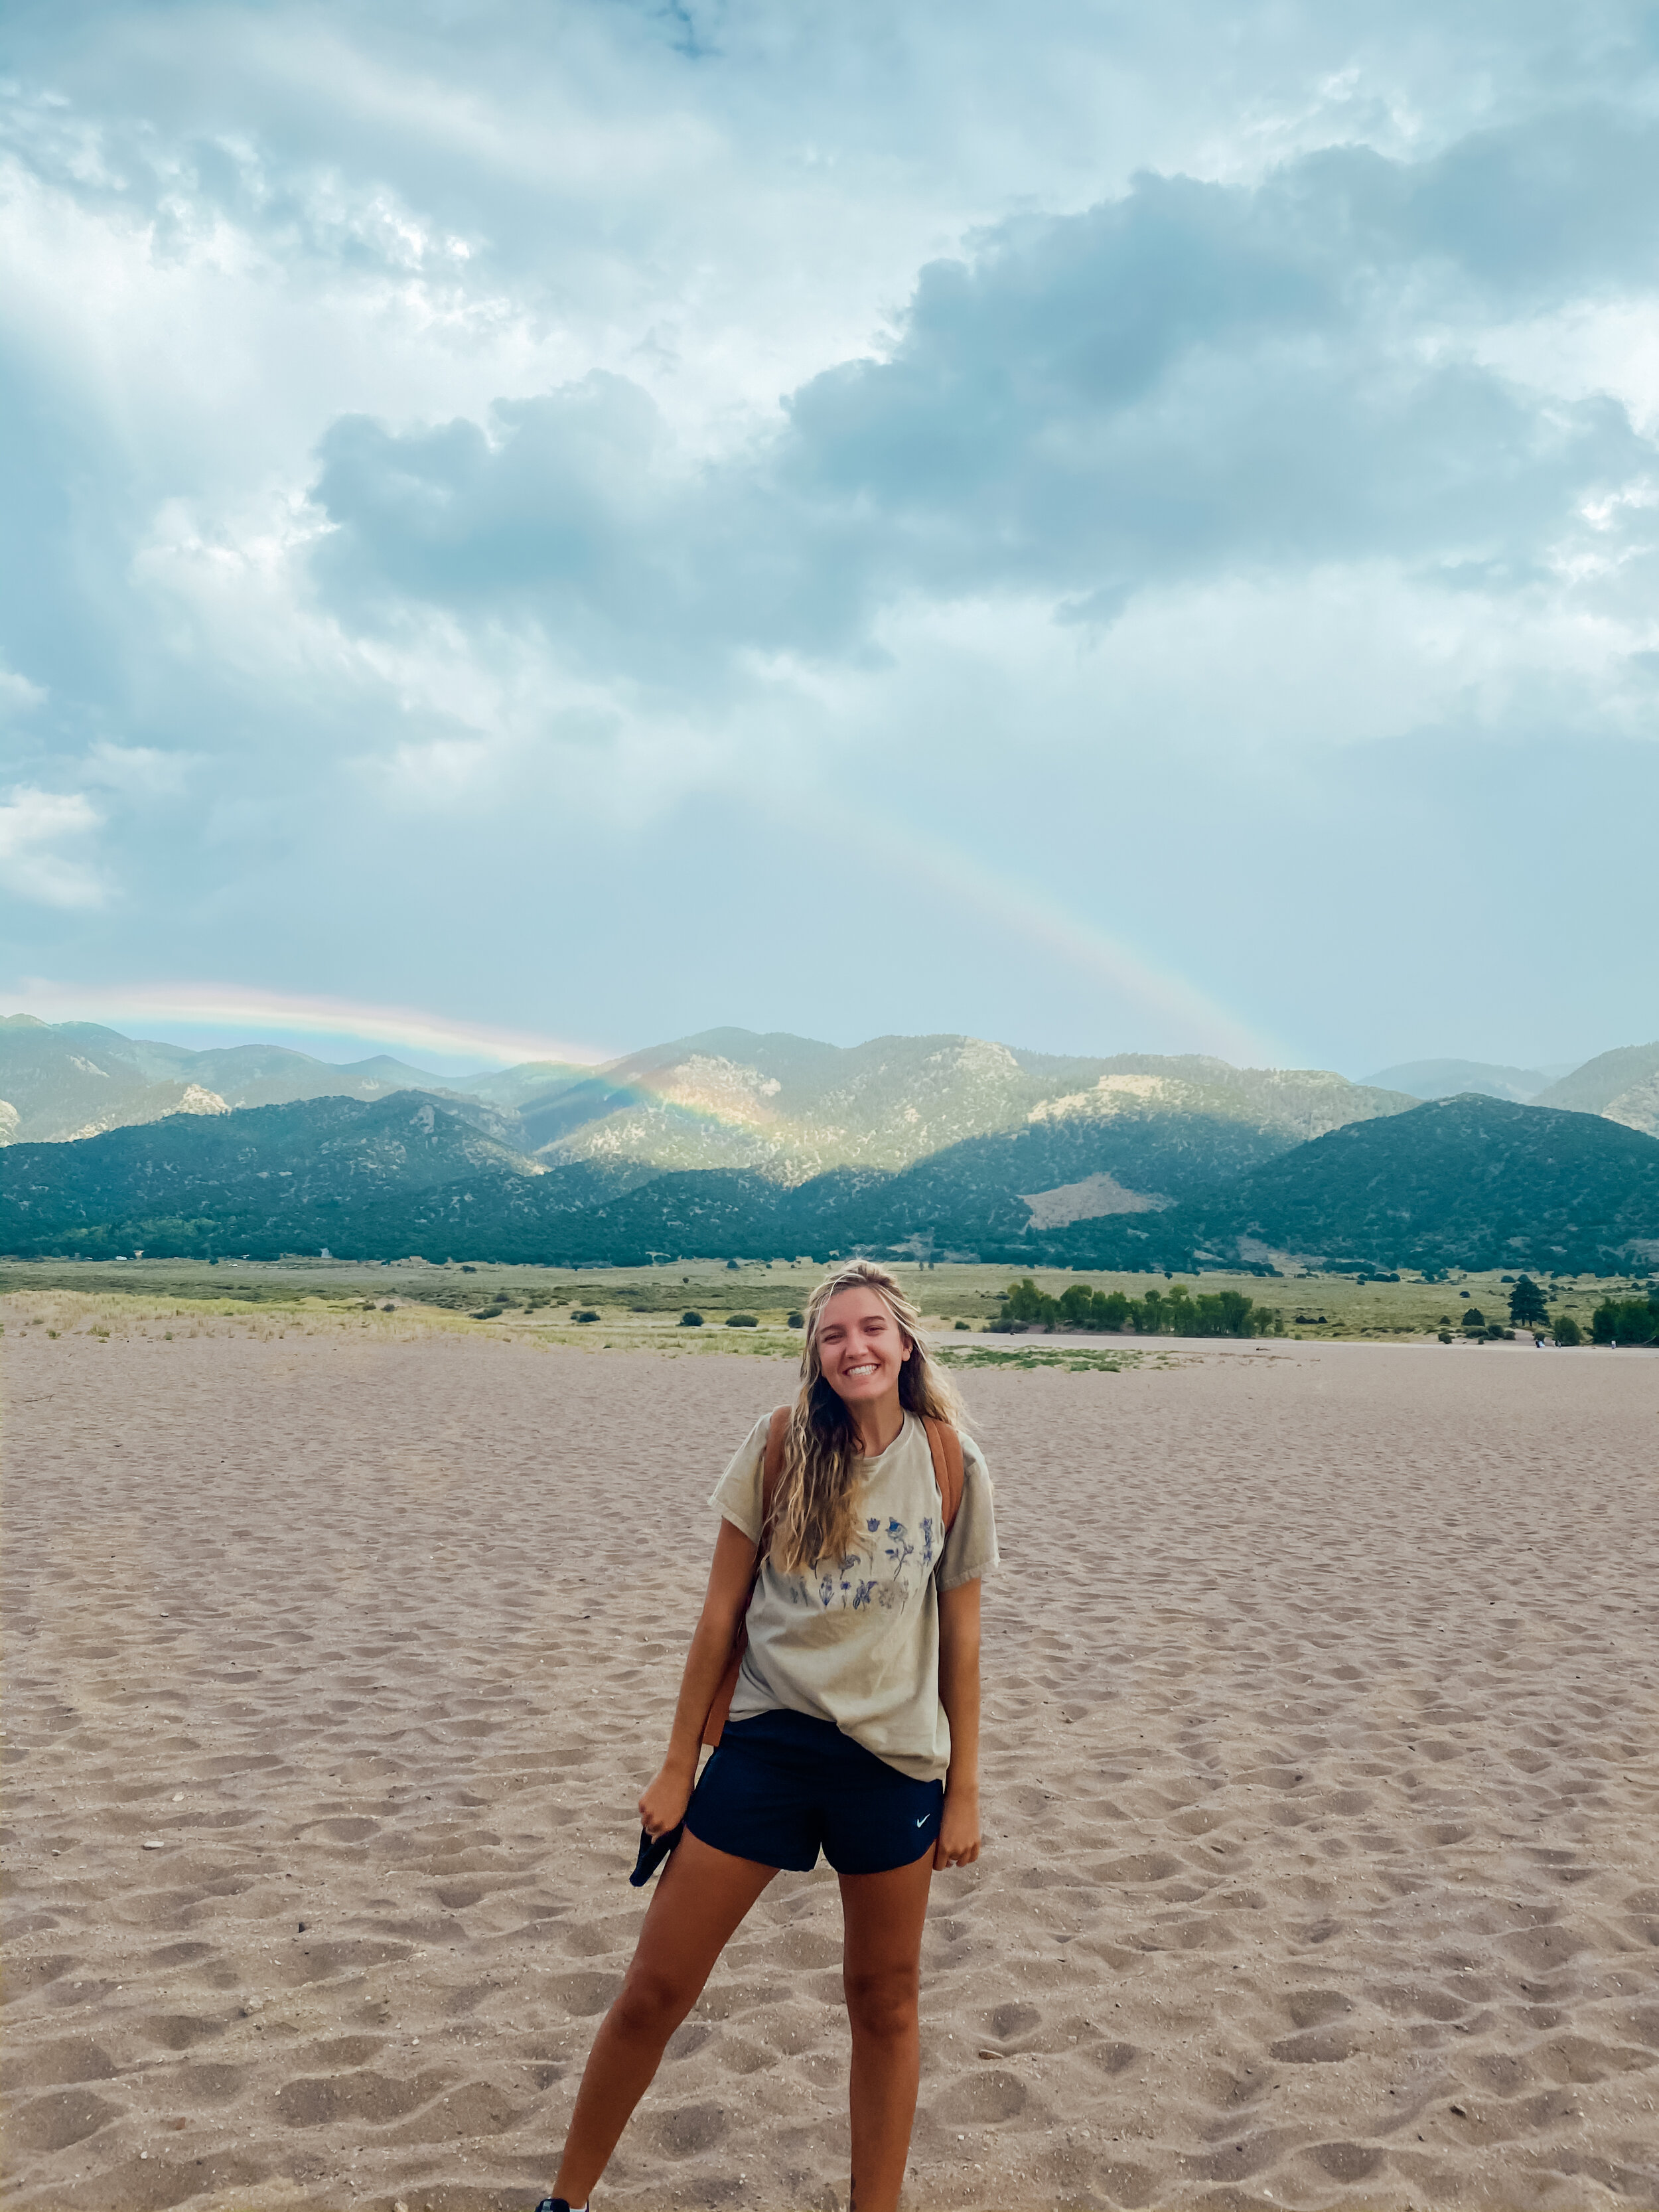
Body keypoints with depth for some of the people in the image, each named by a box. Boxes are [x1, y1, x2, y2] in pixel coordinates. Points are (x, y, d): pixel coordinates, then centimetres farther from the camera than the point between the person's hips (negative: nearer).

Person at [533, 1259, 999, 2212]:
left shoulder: (952, 1467, -3)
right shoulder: (781, 1448, -5)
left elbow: (960, 1639, 3)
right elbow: (721, 1612, 0)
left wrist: (965, 1792, 4)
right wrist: (679, 1766, 2)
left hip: (893, 1759, 0)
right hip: (765, 1743, 0)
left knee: (887, 2001, 14)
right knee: (654, 1991, 6)